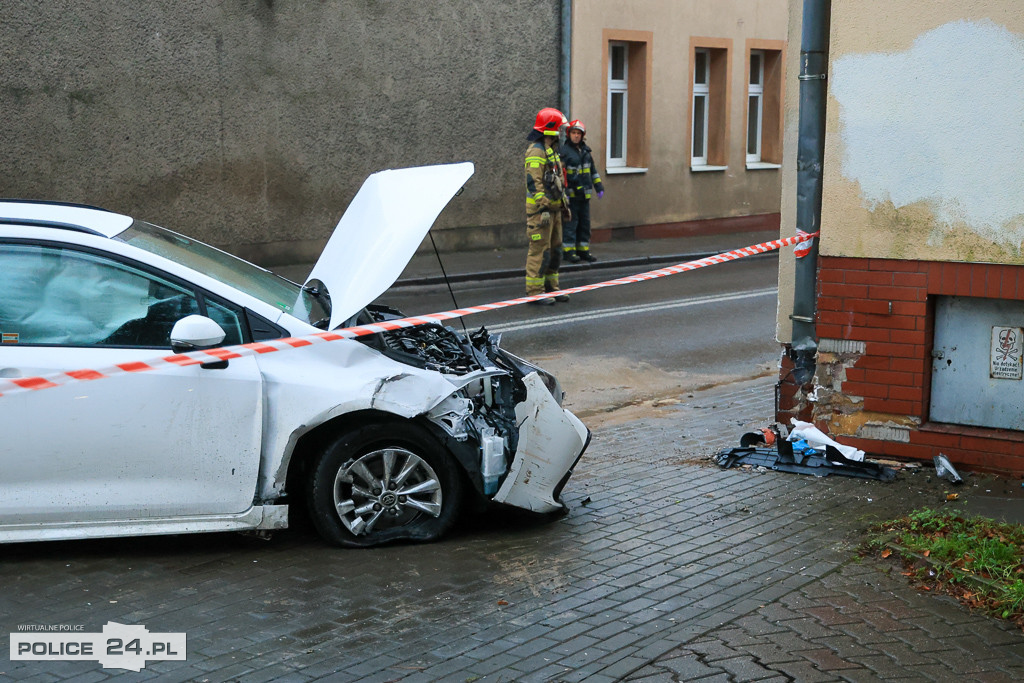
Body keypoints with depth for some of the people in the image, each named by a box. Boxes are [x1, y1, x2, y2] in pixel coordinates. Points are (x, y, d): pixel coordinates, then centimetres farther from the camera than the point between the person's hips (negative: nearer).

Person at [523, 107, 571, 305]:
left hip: (553, 209, 10)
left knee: (555, 249, 14)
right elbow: (534, 183, -21)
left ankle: (551, 288, 23)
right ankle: (534, 292, -3)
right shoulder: (536, 151, -15)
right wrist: (544, 208, -24)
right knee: (540, 251, -8)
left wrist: (563, 204, 25)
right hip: (540, 210, -10)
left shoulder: (551, 150, 18)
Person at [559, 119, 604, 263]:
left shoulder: (586, 151, 14)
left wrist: (599, 187, 17)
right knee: (570, 223, -5)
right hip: (571, 194, -7)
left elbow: (593, 170, 23)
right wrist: (563, 194, -17)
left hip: (584, 194, 7)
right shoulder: (564, 151, -8)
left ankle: (583, 250, 17)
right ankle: (568, 251, 0)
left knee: (585, 223, 9)